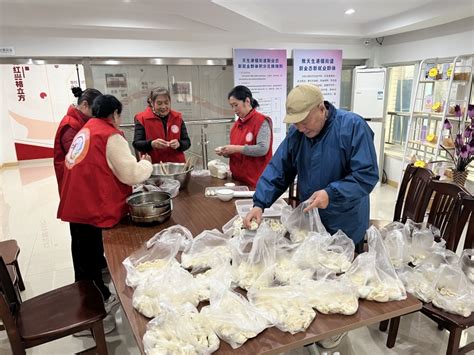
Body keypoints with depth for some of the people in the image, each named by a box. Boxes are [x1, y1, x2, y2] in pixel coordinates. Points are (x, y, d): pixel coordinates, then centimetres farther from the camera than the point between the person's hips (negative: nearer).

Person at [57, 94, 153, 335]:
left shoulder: (84, 131, 14)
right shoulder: (110, 136, -12)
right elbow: (130, 174, -15)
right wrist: (146, 163, 4)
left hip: (78, 205, 9)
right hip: (94, 209, -9)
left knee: (86, 258, 17)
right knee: (90, 262, 3)